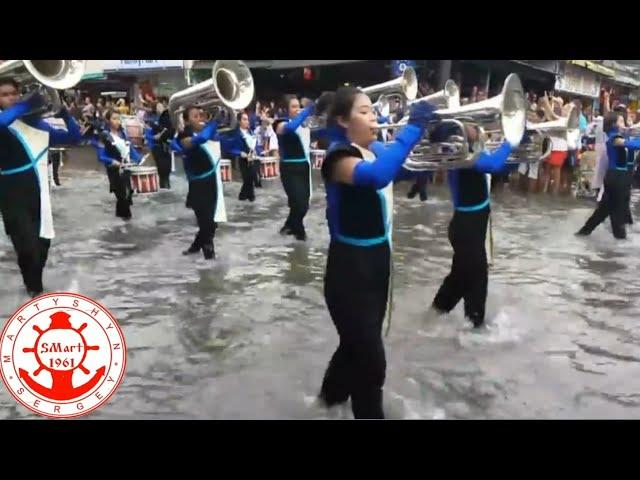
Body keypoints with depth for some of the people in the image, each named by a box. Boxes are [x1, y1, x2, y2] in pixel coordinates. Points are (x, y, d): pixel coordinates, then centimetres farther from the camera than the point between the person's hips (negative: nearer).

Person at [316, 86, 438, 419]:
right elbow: (376, 176, -39)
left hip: (378, 259, 9)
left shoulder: (376, 149, 8)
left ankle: (333, 393, 49)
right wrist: (413, 128, -36)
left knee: (359, 343, 26)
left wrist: (431, 134, -3)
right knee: (370, 359, -3)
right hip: (350, 266, -9)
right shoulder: (339, 156, -19)